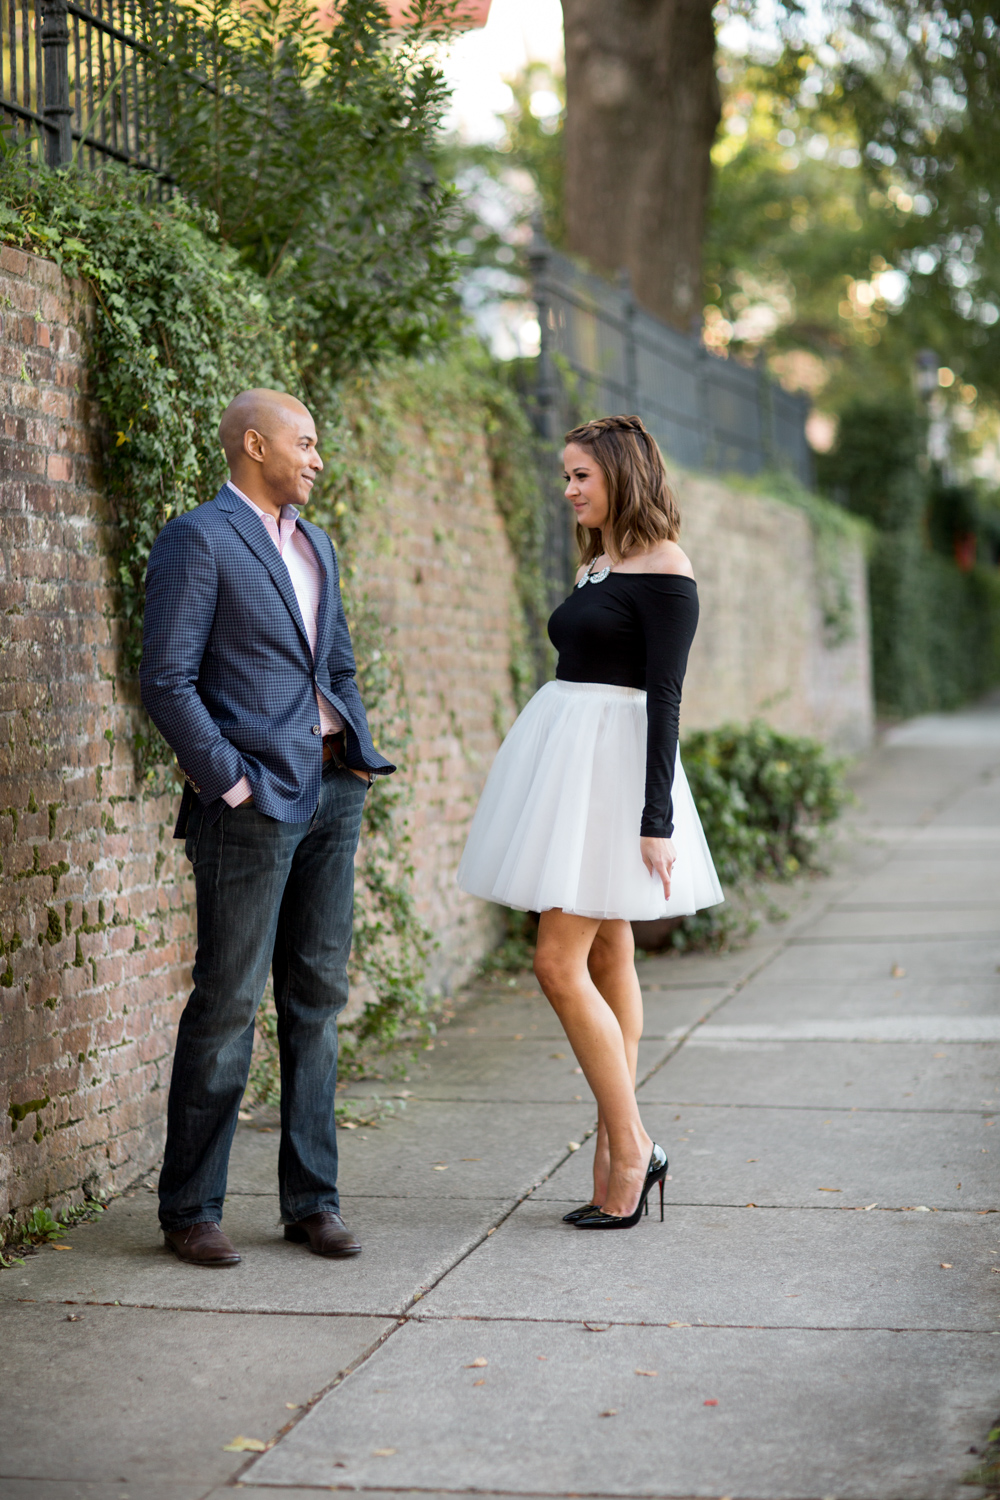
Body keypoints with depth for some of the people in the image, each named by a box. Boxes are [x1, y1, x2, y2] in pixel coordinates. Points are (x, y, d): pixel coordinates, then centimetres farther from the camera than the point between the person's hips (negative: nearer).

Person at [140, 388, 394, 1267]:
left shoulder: (315, 545, 19)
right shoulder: (197, 539, -7)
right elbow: (167, 681, -13)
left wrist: (360, 754, 11)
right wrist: (230, 785, -14)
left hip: (331, 793, 8)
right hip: (254, 800, -8)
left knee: (318, 997, 9)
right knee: (228, 1002, -3)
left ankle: (312, 1200, 16)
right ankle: (189, 1209, 8)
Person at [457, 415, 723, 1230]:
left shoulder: (664, 570, -11)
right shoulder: (595, 568, 15)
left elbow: (664, 699, -16)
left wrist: (657, 820, -19)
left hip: (612, 764, -9)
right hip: (567, 761, 9)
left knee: (559, 963, -11)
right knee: (607, 959, 9)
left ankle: (631, 1148, -1)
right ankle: (620, 1159, 14)